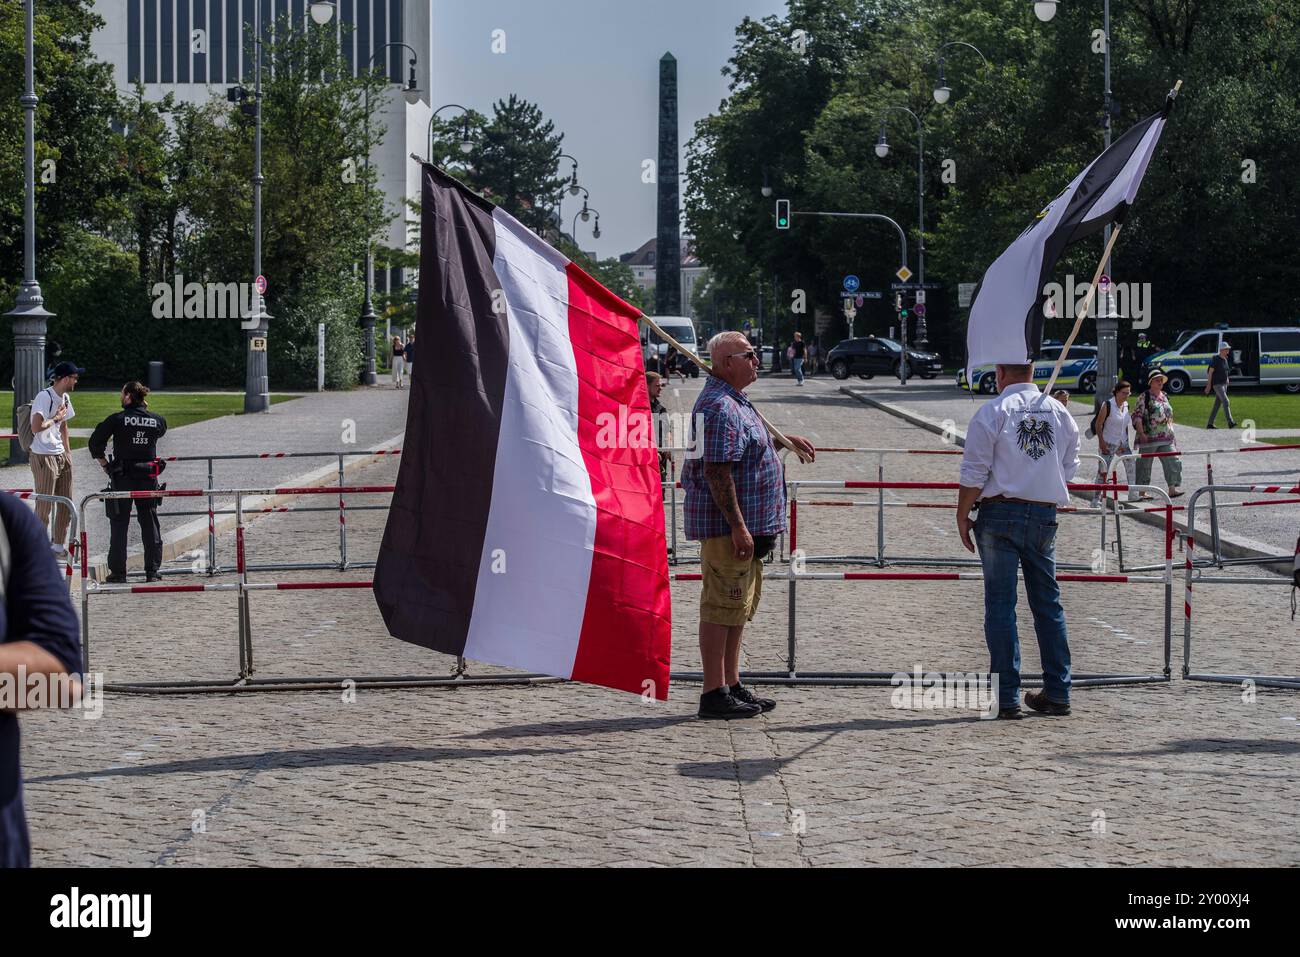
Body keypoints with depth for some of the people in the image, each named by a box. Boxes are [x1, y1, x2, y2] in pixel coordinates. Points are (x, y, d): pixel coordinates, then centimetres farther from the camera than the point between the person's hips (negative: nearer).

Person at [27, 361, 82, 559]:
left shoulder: (65, 398, 11)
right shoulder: (44, 397, -18)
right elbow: (36, 428, -29)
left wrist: (68, 453, 20)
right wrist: (56, 418, -15)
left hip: (61, 456, 9)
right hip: (43, 458, -9)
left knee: (66, 505, 10)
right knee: (44, 506, -5)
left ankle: (58, 545, 21)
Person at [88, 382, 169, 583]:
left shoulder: (117, 419, -8)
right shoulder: (157, 420, 0)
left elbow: (95, 442, -5)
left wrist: (104, 464, 7)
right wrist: (145, 410, 17)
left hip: (122, 477, -2)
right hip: (148, 477, 2)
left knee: (119, 524, 4)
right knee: (150, 524, 9)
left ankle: (118, 572, 4)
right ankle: (152, 571, 9)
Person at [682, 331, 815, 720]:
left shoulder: (735, 402, 15)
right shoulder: (719, 407, -19)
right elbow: (717, 472, -25)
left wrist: (784, 439, 45)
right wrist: (737, 527, -26)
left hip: (746, 526, 11)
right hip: (727, 526, -11)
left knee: (738, 608, 16)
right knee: (722, 608, -7)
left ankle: (732, 685, 23)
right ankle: (714, 694, -5)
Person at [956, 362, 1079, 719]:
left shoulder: (993, 411, -7)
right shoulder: (1060, 412, 8)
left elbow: (974, 472, -9)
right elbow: (1069, 469, 14)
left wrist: (963, 516, 1)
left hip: (1000, 514, -4)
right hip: (1045, 516, 4)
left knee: (1000, 604, 0)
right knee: (1048, 602, 11)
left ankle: (1006, 697, -1)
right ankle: (1057, 692, 14)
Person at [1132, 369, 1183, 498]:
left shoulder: (1164, 396, 15)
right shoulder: (1144, 397, -6)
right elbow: (1137, 416, -10)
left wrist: (1171, 433, 19)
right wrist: (1141, 433, -19)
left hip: (1166, 438, 6)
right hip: (1149, 438, -6)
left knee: (1173, 461, -6)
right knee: (1145, 464, 3)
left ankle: (1172, 488, -7)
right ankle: (1143, 491, 12)